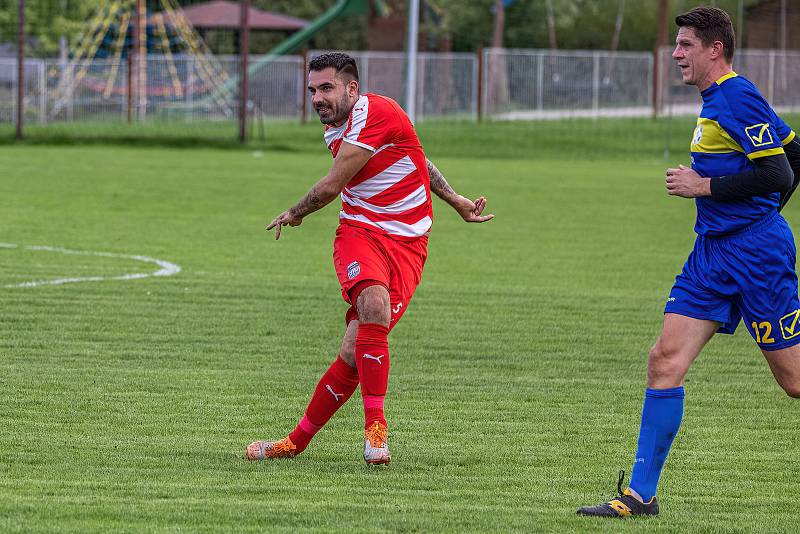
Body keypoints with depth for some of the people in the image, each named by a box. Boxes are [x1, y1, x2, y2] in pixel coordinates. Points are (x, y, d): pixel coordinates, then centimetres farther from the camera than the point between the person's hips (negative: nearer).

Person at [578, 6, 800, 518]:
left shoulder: (738, 97, -14)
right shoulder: (717, 101, 15)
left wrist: (704, 186, -15)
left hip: (757, 254, -9)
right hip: (713, 251, 9)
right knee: (665, 361, -1)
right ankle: (640, 494, -1)